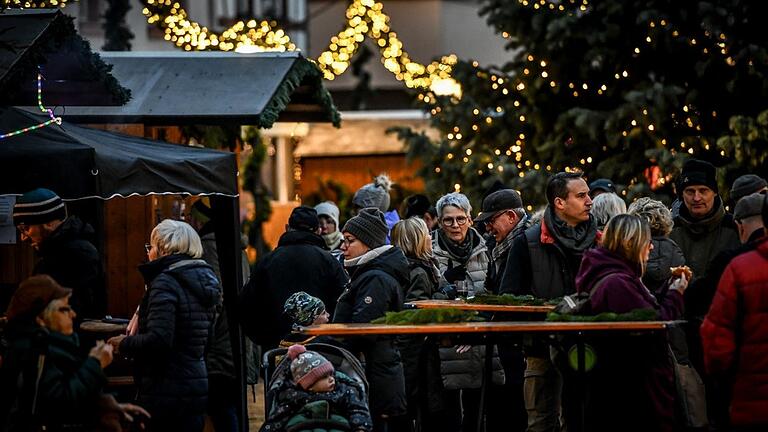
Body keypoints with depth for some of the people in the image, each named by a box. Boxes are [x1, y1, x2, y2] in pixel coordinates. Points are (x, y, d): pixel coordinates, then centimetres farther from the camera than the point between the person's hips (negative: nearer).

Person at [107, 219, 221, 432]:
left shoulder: (165, 283, -13)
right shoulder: (204, 283, 14)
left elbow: (158, 340, -24)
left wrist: (124, 344, -7)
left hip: (166, 391, -9)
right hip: (198, 387, 9)